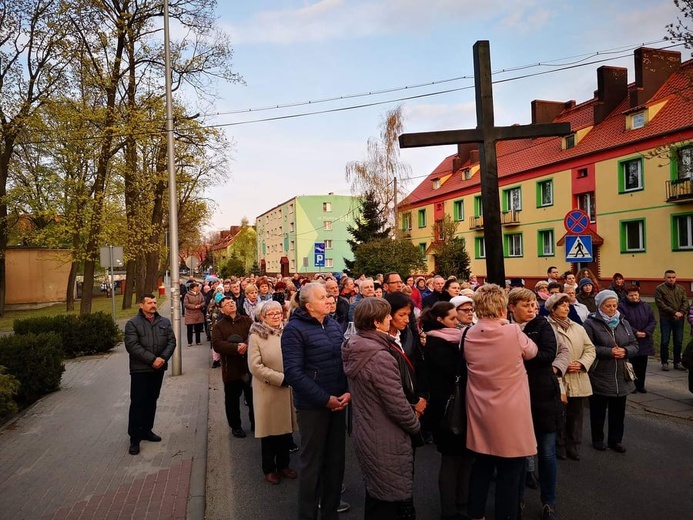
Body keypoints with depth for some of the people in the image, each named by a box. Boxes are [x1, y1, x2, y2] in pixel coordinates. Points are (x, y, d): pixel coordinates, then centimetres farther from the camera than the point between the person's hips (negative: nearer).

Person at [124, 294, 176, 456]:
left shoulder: (164, 322, 7)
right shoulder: (132, 323, -7)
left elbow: (171, 341, 3)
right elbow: (132, 346, -16)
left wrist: (163, 358, -14)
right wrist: (152, 359, -20)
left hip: (158, 369, 5)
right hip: (140, 370, -4)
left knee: (151, 401, 14)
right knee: (137, 403, -2)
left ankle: (146, 430, 27)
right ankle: (135, 438, 5)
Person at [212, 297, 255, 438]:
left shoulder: (247, 320, 6)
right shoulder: (219, 326, 1)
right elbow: (216, 344, -15)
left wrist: (246, 344, -25)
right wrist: (236, 348, -25)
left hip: (250, 366, 1)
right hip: (231, 369, -1)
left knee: (253, 397, 12)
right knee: (232, 399, 11)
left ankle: (255, 423, 30)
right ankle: (235, 426, 28)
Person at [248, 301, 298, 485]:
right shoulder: (256, 336, -10)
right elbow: (255, 366, -15)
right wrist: (281, 378, -16)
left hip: (288, 390, 4)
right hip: (268, 391, -4)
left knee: (286, 428, 14)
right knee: (269, 430, 9)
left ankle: (283, 465, 33)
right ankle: (269, 469, 28)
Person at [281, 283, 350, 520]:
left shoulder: (333, 325, 6)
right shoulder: (295, 329, -13)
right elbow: (293, 372, -19)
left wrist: (348, 391, -6)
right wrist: (324, 399, -19)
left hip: (339, 402, 6)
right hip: (313, 405, -6)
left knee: (336, 459, 15)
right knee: (312, 462, 7)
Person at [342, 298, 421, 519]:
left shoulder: (356, 349, 1)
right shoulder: (380, 357, -27)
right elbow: (397, 405, -24)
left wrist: (411, 410, 8)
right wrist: (415, 424, -4)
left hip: (365, 435, 9)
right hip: (385, 443, -9)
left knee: (375, 497, 24)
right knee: (391, 502, 8)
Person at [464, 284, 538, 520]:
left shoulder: (469, 336, -4)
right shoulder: (513, 332, -16)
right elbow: (531, 351, 3)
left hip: (480, 412, 5)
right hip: (509, 413, -5)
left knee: (481, 466, 18)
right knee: (509, 472, 8)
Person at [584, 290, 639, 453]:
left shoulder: (624, 323, 9)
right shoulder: (591, 323, -9)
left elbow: (634, 345, 9)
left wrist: (625, 351, -12)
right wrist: (609, 351, -21)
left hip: (621, 377, 5)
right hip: (599, 377, -5)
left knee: (618, 411, 13)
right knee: (598, 410, 9)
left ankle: (615, 440, 28)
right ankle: (597, 439, 25)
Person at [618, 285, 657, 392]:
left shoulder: (646, 306, 8)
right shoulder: (621, 306, -8)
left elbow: (653, 321, 7)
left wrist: (646, 332, -9)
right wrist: (635, 332, -20)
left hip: (644, 341, 5)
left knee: (642, 364, 10)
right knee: (631, 363, -2)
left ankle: (640, 385, 22)